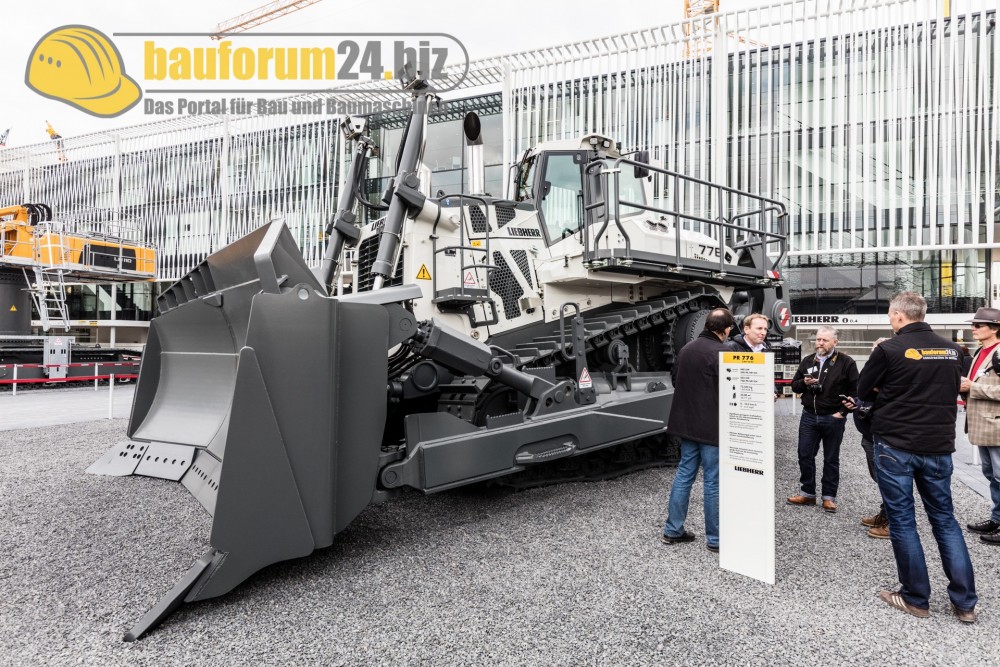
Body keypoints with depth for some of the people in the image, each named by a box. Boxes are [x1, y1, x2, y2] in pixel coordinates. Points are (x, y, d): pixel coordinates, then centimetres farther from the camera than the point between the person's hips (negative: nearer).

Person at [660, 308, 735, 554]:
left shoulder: (687, 349, 7)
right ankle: (715, 538, 14)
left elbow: (675, 380, 16)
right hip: (712, 427, -7)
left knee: (684, 474, 15)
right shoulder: (722, 353, -17)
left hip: (687, 423, 7)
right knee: (713, 481, 3)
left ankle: (672, 530, 21)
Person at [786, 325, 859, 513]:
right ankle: (808, 493, 19)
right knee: (805, 455, 7)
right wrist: (803, 382, -9)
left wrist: (843, 412, -12)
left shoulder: (846, 362, -5)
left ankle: (829, 496, 17)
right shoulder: (807, 361, 8)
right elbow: (794, 385, 13)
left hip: (833, 419, -4)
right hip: (809, 417, 4)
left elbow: (855, 391, -7)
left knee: (831, 459, 7)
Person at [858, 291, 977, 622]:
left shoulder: (889, 349, -12)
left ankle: (916, 598, 14)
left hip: (895, 446, -5)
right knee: (945, 519, 15)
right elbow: (951, 391, 19)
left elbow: (863, 391, -2)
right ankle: (965, 602, 16)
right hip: (939, 446, 5)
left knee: (902, 520, 6)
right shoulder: (952, 350, 4)